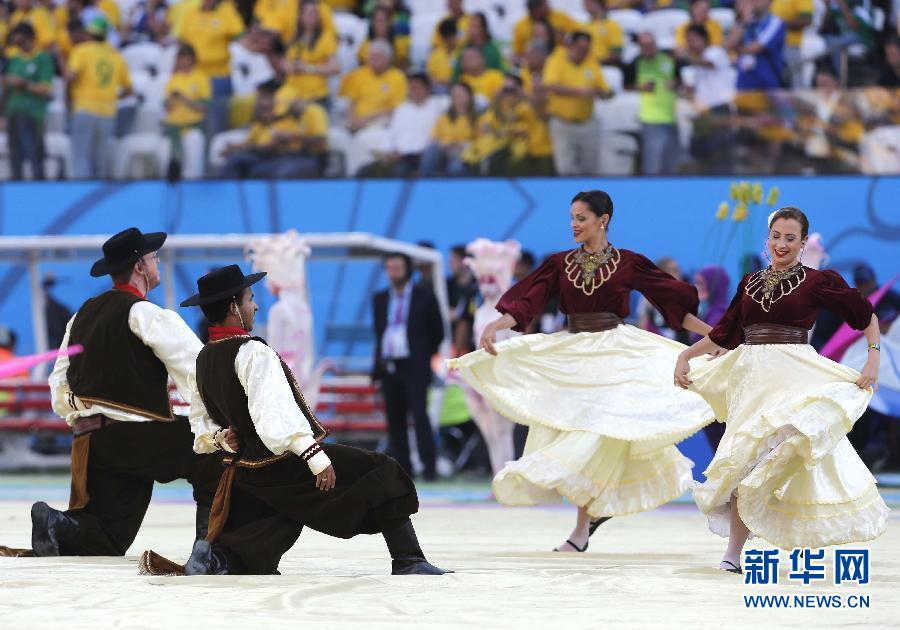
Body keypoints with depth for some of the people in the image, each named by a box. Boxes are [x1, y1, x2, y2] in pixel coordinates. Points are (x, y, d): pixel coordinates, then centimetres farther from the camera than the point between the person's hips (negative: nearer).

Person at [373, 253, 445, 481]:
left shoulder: (424, 297, 2)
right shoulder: (380, 299, 14)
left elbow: (438, 331, 6)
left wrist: (426, 358, 6)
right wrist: (378, 367, 13)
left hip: (414, 367, -4)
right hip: (388, 366, 4)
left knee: (419, 415, -12)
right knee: (395, 419, 3)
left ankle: (429, 467, -12)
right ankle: (402, 467, 7)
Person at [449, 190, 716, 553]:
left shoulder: (628, 263, -1)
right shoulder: (561, 263, 6)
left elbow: (674, 302, 1)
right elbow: (526, 302, -4)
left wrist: (712, 334, -4)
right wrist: (495, 327, -21)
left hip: (613, 356, -4)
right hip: (570, 357, 4)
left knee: (596, 437, -11)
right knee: (565, 435, 0)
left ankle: (582, 530, -6)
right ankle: (600, 506, 20)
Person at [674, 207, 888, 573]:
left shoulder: (817, 281, 2)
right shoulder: (750, 283, 15)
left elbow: (867, 316, 7)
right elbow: (724, 334, 21)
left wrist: (873, 360, -3)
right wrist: (685, 356, 13)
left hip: (795, 376, -3)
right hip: (750, 377, 3)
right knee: (745, 464, -2)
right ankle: (733, 554, -4)